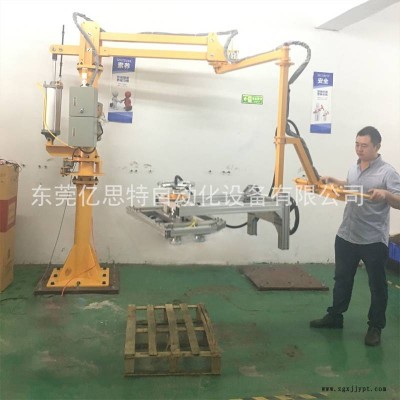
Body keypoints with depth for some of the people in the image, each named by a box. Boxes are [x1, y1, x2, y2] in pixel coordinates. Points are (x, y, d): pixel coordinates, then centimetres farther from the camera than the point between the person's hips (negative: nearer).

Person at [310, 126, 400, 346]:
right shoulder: (354, 168, 8)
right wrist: (332, 181, 16)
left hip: (374, 241, -6)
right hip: (346, 236, 7)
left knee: (377, 285, 8)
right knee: (342, 279, 18)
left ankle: (375, 326, 22)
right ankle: (335, 316, 33)